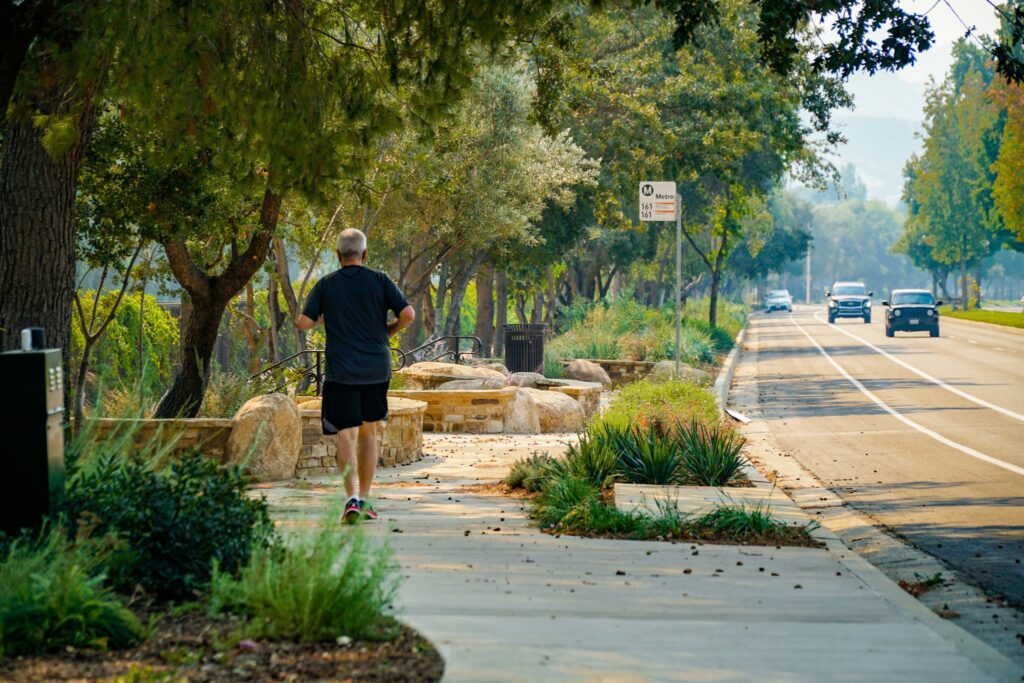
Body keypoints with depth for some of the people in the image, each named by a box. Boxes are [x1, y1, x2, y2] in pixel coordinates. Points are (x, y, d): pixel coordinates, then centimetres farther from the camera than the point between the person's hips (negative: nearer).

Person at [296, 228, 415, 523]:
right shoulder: (379, 281, 0)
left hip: (341, 371, -2)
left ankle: (353, 498, -21)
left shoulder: (326, 284, 0)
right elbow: (408, 314, -8)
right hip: (376, 369, 2)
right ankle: (365, 501, 19)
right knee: (369, 433, 15)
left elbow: (303, 323, -4)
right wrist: (388, 331, 11)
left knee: (346, 435, -4)